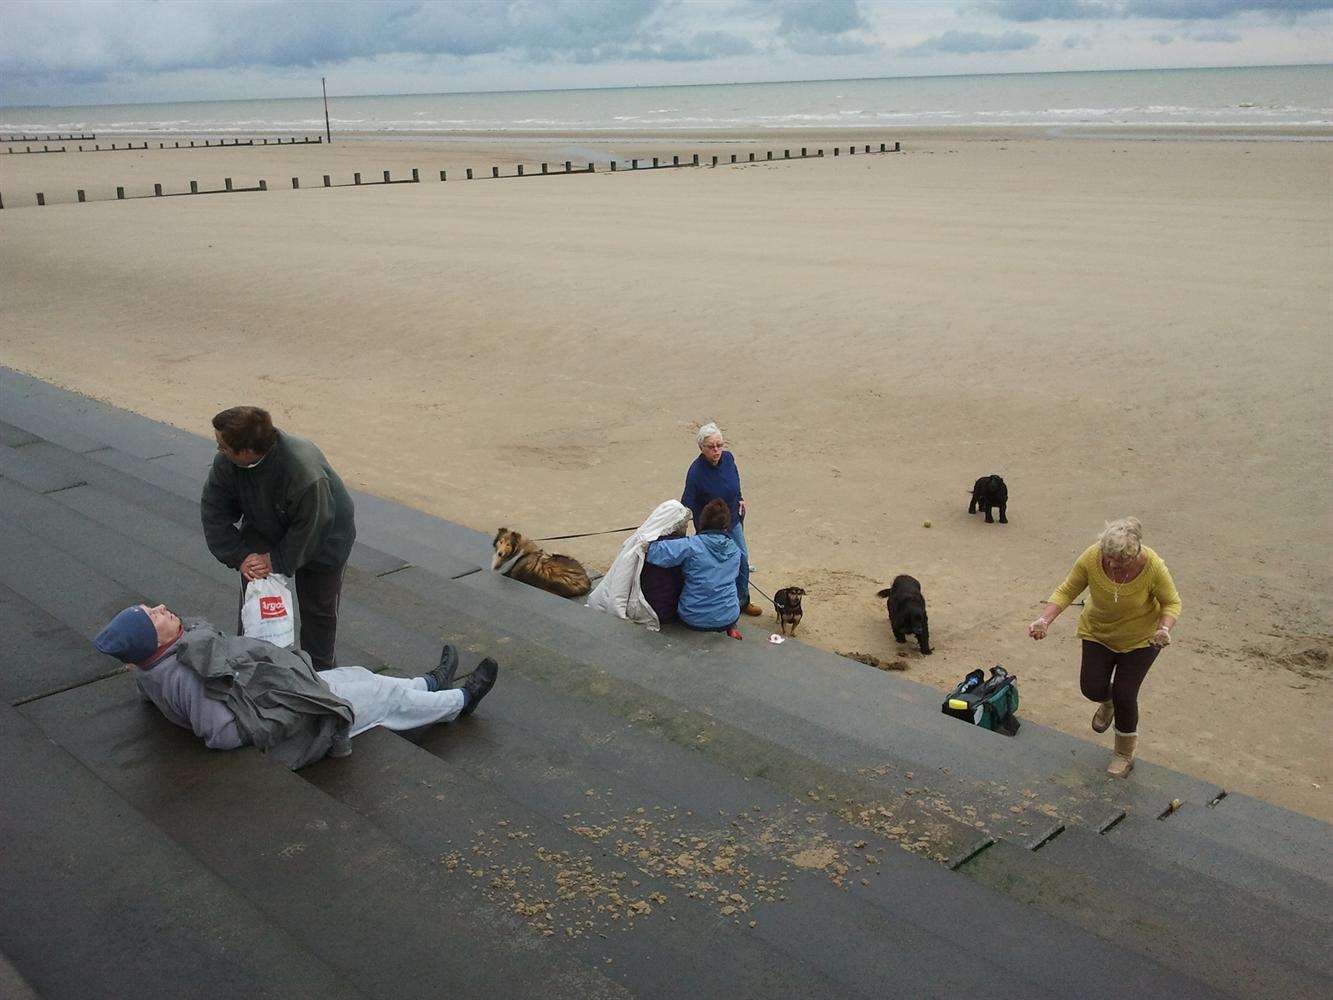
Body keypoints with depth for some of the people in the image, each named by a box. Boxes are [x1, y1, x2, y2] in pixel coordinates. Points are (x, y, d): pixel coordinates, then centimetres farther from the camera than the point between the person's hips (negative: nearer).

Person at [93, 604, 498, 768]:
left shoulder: (155, 668, -5)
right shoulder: (183, 677, -34)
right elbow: (221, 734, -34)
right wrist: (262, 720, -21)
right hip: (291, 722, -9)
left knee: (358, 675, 22)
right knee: (383, 696, 7)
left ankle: (431, 684, 44)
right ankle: (460, 700, 30)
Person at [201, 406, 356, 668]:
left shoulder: (306, 474, -43)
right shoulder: (225, 463, -24)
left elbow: (309, 531, -30)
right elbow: (214, 512, -15)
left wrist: (277, 561, -24)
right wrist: (240, 556, -22)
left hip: (322, 538, -4)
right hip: (265, 530, 5)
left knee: (318, 608, 5)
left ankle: (320, 670, 25)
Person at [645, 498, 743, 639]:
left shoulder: (691, 546, -17)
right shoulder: (735, 550, -2)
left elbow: (654, 551, -27)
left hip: (693, 620, -3)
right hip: (728, 619, 3)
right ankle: (730, 628, 15)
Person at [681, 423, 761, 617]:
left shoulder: (728, 458, -13)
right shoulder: (696, 472, -30)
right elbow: (687, 505, -27)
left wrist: (739, 499, 17)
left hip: (733, 520, 7)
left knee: (742, 559, 19)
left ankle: (742, 601, 39)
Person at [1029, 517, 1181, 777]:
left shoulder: (1153, 567, -32)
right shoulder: (1091, 558, -29)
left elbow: (1172, 602, -15)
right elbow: (1067, 591, -16)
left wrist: (1165, 629, -34)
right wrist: (1045, 620, -30)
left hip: (1140, 638, -2)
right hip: (1098, 632, 2)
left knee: (1124, 696, -3)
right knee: (1092, 688, -3)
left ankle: (1125, 755, 24)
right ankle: (1107, 702, 39)